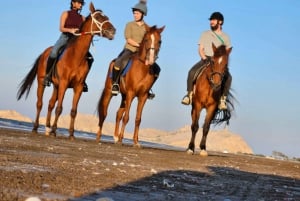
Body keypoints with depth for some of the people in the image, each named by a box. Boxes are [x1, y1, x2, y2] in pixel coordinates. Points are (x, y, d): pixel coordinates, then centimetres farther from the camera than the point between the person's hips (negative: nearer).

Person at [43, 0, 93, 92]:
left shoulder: (82, 18, 13)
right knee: (54, 53, -33)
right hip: (65, 37, -4)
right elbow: (61, 28, -4)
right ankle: (47, 75, -13)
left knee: (89, 58, -13)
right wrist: (70, 30, -22)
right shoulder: (66, 14, 4)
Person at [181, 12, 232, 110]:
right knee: (192, 72, -26)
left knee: (228, 77, -28)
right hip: (206, 59, 1)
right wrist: (205, 58, -11)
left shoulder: (225, 37, 11)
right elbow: (200, 49, 7)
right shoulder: (205, 34, 11)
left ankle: (222, 99, -18)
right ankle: (189, 94, -11)